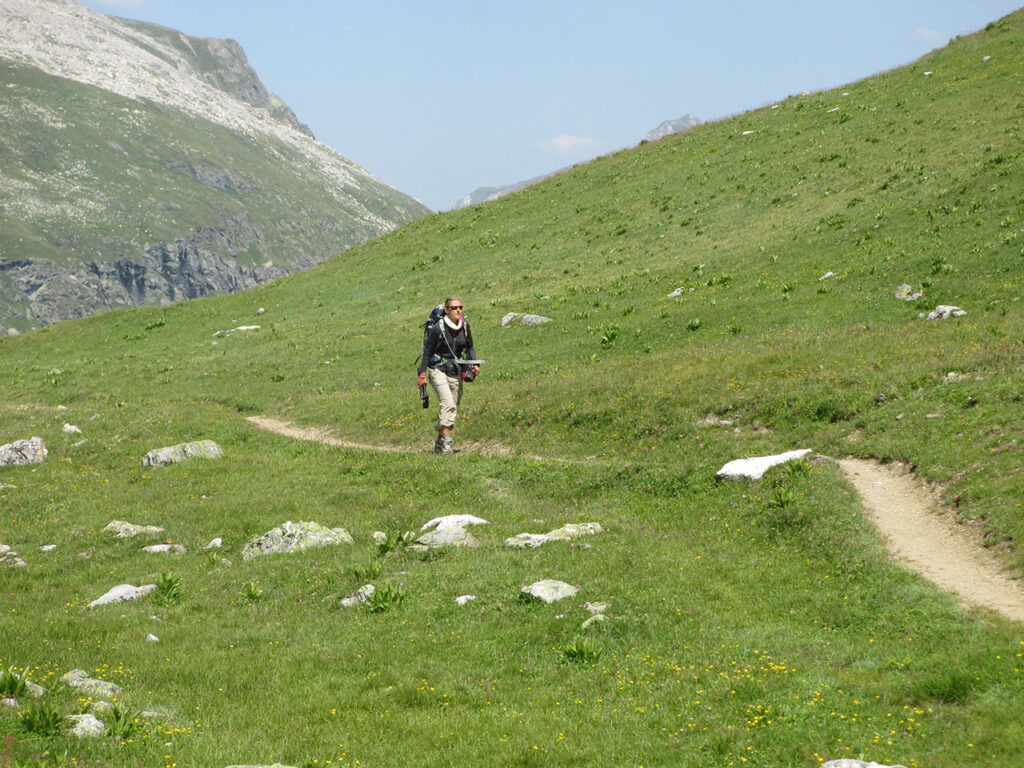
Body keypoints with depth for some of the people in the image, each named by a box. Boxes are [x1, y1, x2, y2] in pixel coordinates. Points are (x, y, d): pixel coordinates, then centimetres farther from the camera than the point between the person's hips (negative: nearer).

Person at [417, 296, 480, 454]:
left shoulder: (465, 326, 2)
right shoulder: (438, 328, -13)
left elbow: (470, 348, 16)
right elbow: (427, 351, -5)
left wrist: (475, 364, 0)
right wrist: (422, 374, -6)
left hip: (455, 372, 6)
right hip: (439, 370, -6)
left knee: (452, 409, 7)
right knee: (448, 404, -24)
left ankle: (439, 444, 22)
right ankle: (446, 442, -28)